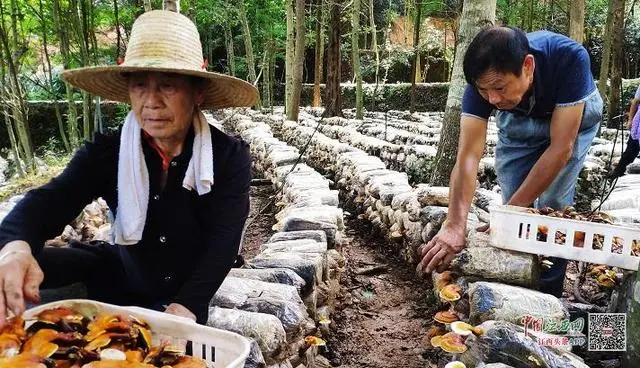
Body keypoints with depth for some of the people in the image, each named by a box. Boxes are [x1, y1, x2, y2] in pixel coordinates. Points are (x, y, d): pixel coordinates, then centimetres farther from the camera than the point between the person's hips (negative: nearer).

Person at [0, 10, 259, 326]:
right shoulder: (107, 151, -9)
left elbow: (223, 241, -21)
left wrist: (186, 307, -36)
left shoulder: (230, 156, -16)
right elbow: (49, 201, -23)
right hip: (122, 279, 2)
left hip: (188, 293, -1)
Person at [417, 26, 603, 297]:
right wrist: (455, 225, -49)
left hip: (573, 116, -2)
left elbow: (560, 148, -38)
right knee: (512, 202, -4)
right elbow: (468, 156, -38)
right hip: (518, 120, 2)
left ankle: (548, 293, 5)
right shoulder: (483, 81, -33)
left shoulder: (570, 58, -41)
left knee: (553, 204, -13)